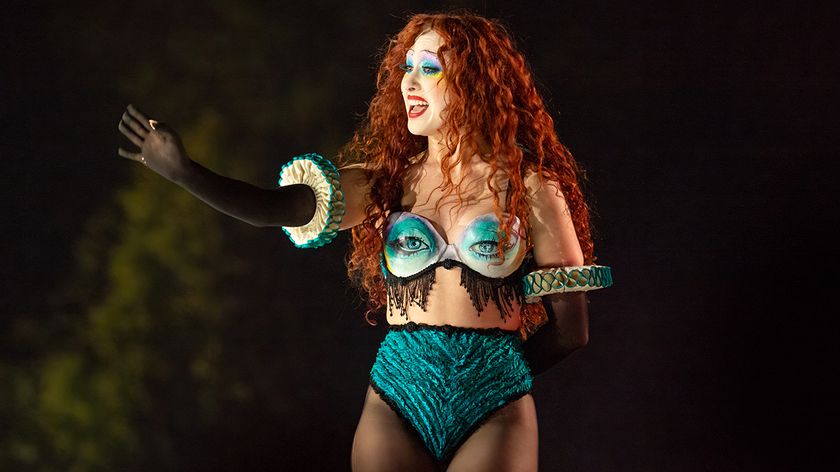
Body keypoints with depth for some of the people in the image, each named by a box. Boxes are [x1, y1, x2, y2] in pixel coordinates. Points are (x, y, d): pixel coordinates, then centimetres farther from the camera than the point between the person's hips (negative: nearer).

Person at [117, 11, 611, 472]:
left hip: (495, 411, -2)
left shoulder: (529, 186, -3)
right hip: (398, 401, 2)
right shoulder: (389, 179, 4)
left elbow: (569, 328, 0)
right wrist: (185, 171, -21)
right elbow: (288, 206, -12)